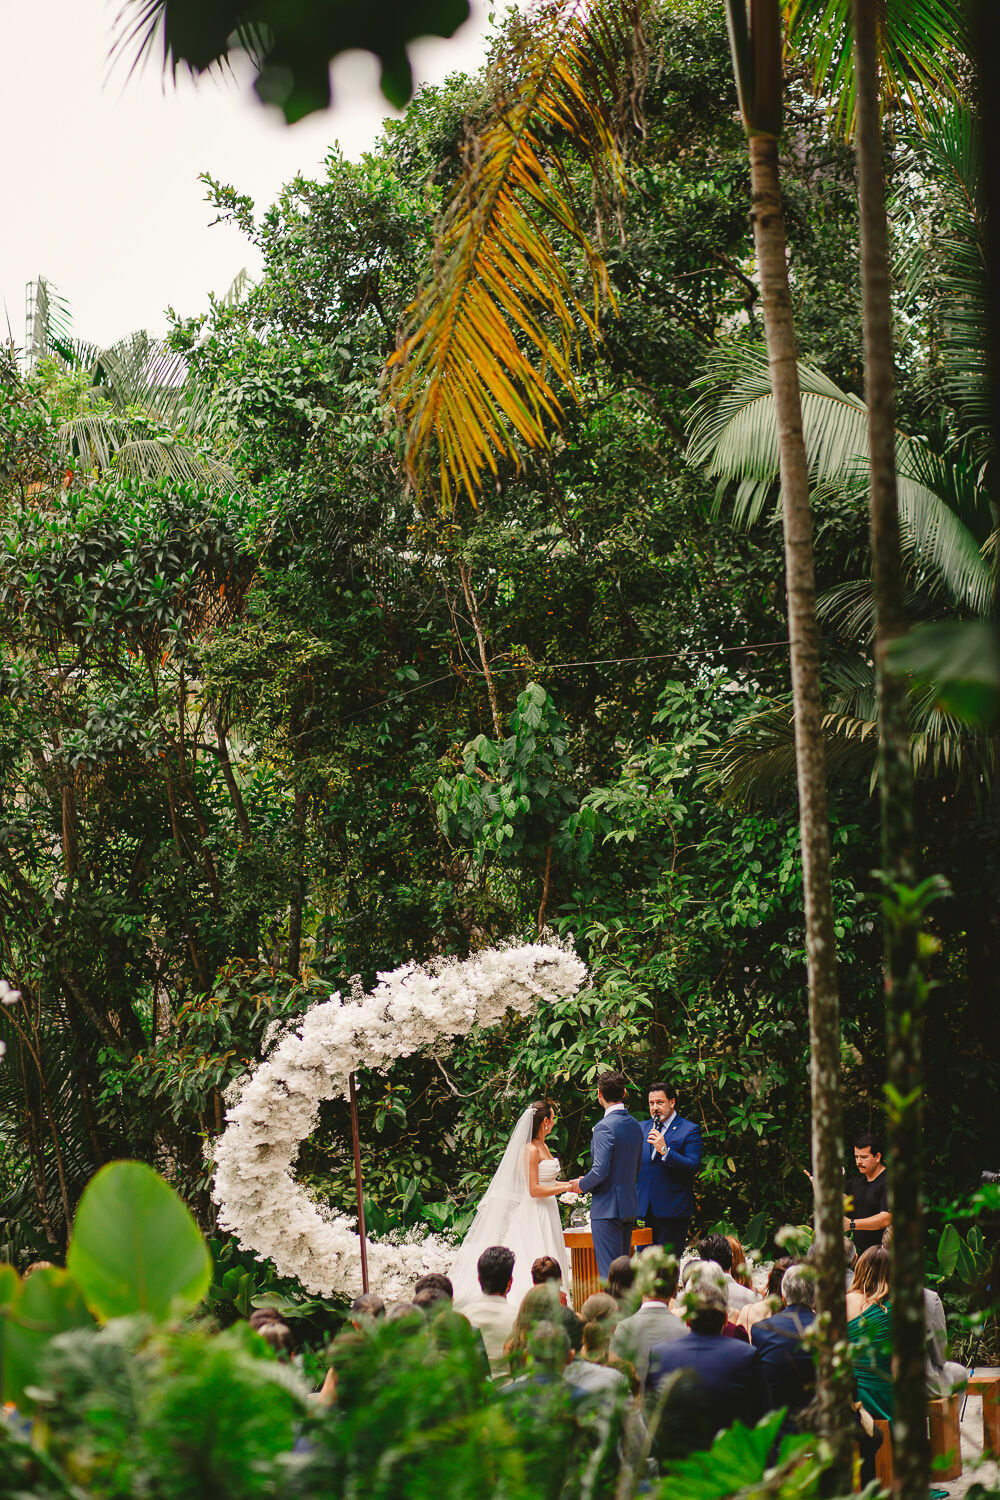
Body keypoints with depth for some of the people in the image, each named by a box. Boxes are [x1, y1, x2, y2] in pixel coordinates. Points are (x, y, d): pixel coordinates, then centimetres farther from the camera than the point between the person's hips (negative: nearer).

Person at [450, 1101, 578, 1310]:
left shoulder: (544, 1147, 14)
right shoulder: (531, 1149, -14)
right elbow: (534, 1189, -19)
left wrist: (571, 1183, 12)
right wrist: (567, 1188, -15)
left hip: (546, 1213, 10)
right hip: (534, 1214, -10)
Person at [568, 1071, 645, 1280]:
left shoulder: (604, 1127, -16)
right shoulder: (635, 1125, 11)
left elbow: (600, 1170, -22)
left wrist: (582, 1185, -2)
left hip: (607, 1208, -9)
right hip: (630, 1207, 9)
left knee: (608, 1271, -7)